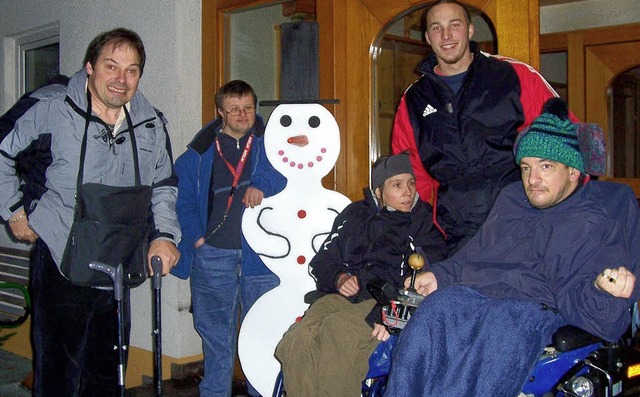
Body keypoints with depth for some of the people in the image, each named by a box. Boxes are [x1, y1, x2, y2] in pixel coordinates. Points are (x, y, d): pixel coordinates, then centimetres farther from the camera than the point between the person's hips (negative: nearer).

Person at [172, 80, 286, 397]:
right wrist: (196, 236, -3)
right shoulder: (201, 150, 10)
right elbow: (184, 196, 10)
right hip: (213, 256, 1)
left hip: (260, 253, -1)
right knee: (216, 333, 9)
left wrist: (262, 184, -27)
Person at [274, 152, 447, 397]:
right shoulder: (355, 214, 24)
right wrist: (338, 278, 1)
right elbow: (322, 262, 25)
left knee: (337, 329, -36)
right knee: (296, 343, -29)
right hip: (343, 295, 4)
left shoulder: (425, 221, 13)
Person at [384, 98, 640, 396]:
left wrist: (603, 290, -22)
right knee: (436, 306, -30)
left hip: (534, 306, -4)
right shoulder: (510, 199, 27)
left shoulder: (597, 224, 10)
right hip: (469, 291, 5)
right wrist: (440, 275, 17)